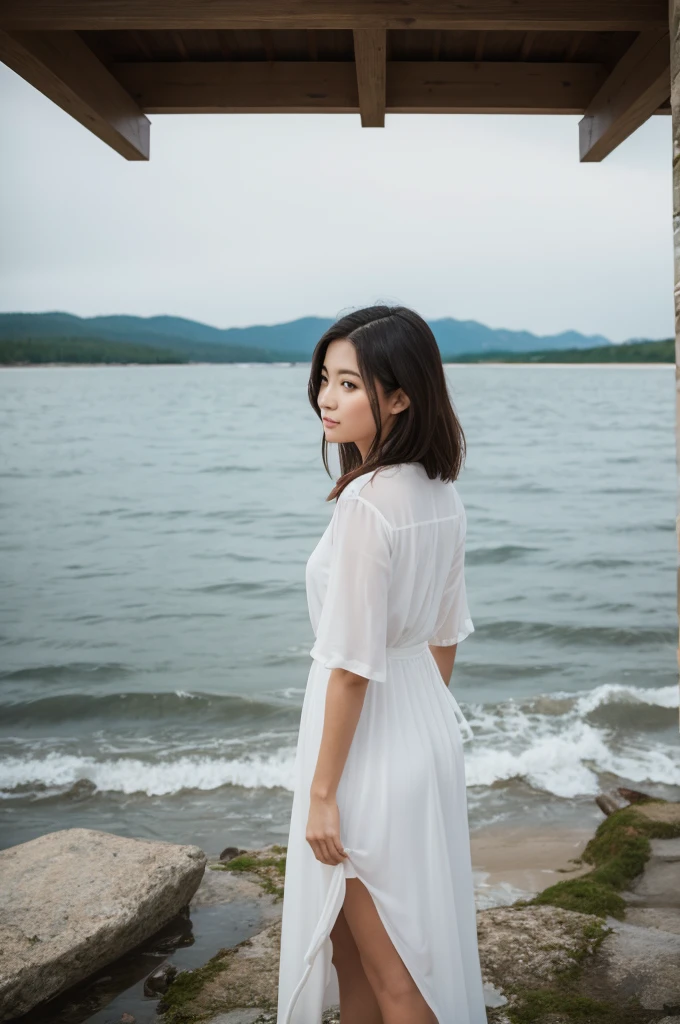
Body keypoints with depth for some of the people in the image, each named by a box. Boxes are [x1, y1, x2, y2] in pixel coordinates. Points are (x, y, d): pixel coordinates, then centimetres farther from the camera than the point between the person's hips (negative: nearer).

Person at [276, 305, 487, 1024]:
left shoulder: (366, 503, -25)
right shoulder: (440, 494, 2)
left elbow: (353, 665, -23)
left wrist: (322, 791, -16)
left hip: (372, 744, -8)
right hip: (429, 728, 9)